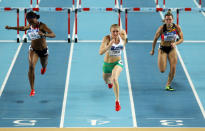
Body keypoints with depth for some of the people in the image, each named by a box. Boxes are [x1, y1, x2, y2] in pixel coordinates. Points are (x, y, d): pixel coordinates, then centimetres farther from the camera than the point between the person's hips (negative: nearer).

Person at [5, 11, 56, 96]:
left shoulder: (42, 26, -22)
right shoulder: (29, 26, -6)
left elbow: (53, 35, -30)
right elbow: (22, 28, 19)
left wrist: (44, 34, -49)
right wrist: (10, 28, 14)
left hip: (43, 50, -2)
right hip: (33, 49, 2)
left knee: (44, 65, 26)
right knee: (31, 67, -22)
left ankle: (44, 67, 70)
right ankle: (32, 90, -19)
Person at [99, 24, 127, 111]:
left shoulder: (122, 37, -14)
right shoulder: (107, 38, -24)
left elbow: (123, 32, 13)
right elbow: (100, 52, -36)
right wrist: (109, 45, -50)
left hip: (118, 63, -1)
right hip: (107, 64, 1)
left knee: (114, 79, -30)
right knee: (106, 81, 26)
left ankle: (117, 101, -20)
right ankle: (109, 81, 68)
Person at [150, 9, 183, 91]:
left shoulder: (177, 27, -13)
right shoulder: (162, 28, -19)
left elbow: (181, 39, -6)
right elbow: (155, 39, -7)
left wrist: (175, 43, -26)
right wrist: (152, 50, 0)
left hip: (172, 49, 2)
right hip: (163, 49, -2)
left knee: (173, 69, -9)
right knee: (162, 70, -10)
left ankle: (168, 85, 10)